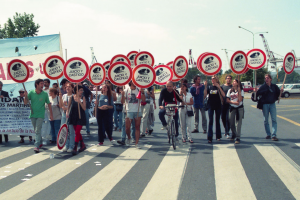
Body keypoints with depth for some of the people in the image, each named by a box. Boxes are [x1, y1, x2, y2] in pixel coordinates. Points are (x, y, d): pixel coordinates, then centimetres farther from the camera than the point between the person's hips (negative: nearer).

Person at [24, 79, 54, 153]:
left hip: (40, 115, -3)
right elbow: (25, 102, -2)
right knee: (36, 131, 15)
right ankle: (40, 143, 32)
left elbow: (49, 104, 3)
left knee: (37, 131, -13)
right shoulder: (31, 93, -1)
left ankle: (37, 146, -14)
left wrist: (51, 114, 3)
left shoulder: (45, 94, -4)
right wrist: (26, 96, -22)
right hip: (33, 115, 3)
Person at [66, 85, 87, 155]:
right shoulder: (72, 97, 2)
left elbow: (84, 108, -10)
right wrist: (67, 111, -5)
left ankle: (75, 148, -5)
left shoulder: (83, 98, -3)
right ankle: (83, 145, 28)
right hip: (73, 117, 3)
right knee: (77, 132, 11)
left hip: (80, 117, -3)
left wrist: (80, 102, -22)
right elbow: (68, 106, 13)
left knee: (77, 132, -9)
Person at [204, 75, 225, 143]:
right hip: (211, 106, 0)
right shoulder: (209, 87, 5)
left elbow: (223, 95, -13)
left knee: (217, 121, 9)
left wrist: (219, 87, -21)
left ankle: (218, 136, 18)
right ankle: (209, 138, -6)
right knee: (210, 121, -4)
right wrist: (205, 86, -14)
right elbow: (205, 95, -6)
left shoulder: (219, 87, 2)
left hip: (218, 105, 0)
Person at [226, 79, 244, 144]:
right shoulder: (230, 90, 9)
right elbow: (227, 100, 5)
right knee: (231, 122, 5)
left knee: (238, 122, -9)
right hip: (232, 108, 3)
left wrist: (239, 91, -17)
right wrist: (234, 102, -9)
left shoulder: (241, 90, 0)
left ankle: (238, 137, -9)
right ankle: (234, 135, 28)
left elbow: (240, 100, -14)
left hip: (239, 108, -3)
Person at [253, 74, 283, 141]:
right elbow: (258, 94, -9)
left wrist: (281, 90, -10)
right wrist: (256, 91, -30)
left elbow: (278, 93, 9)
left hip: (272, 104, 1)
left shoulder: (274, 86, 3)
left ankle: (274, 135, -5)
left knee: (274, 119, -5)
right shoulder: (263, 87, -3)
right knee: (266, 120, 5)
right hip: (265, 104, -1)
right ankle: (268, 134, 18)